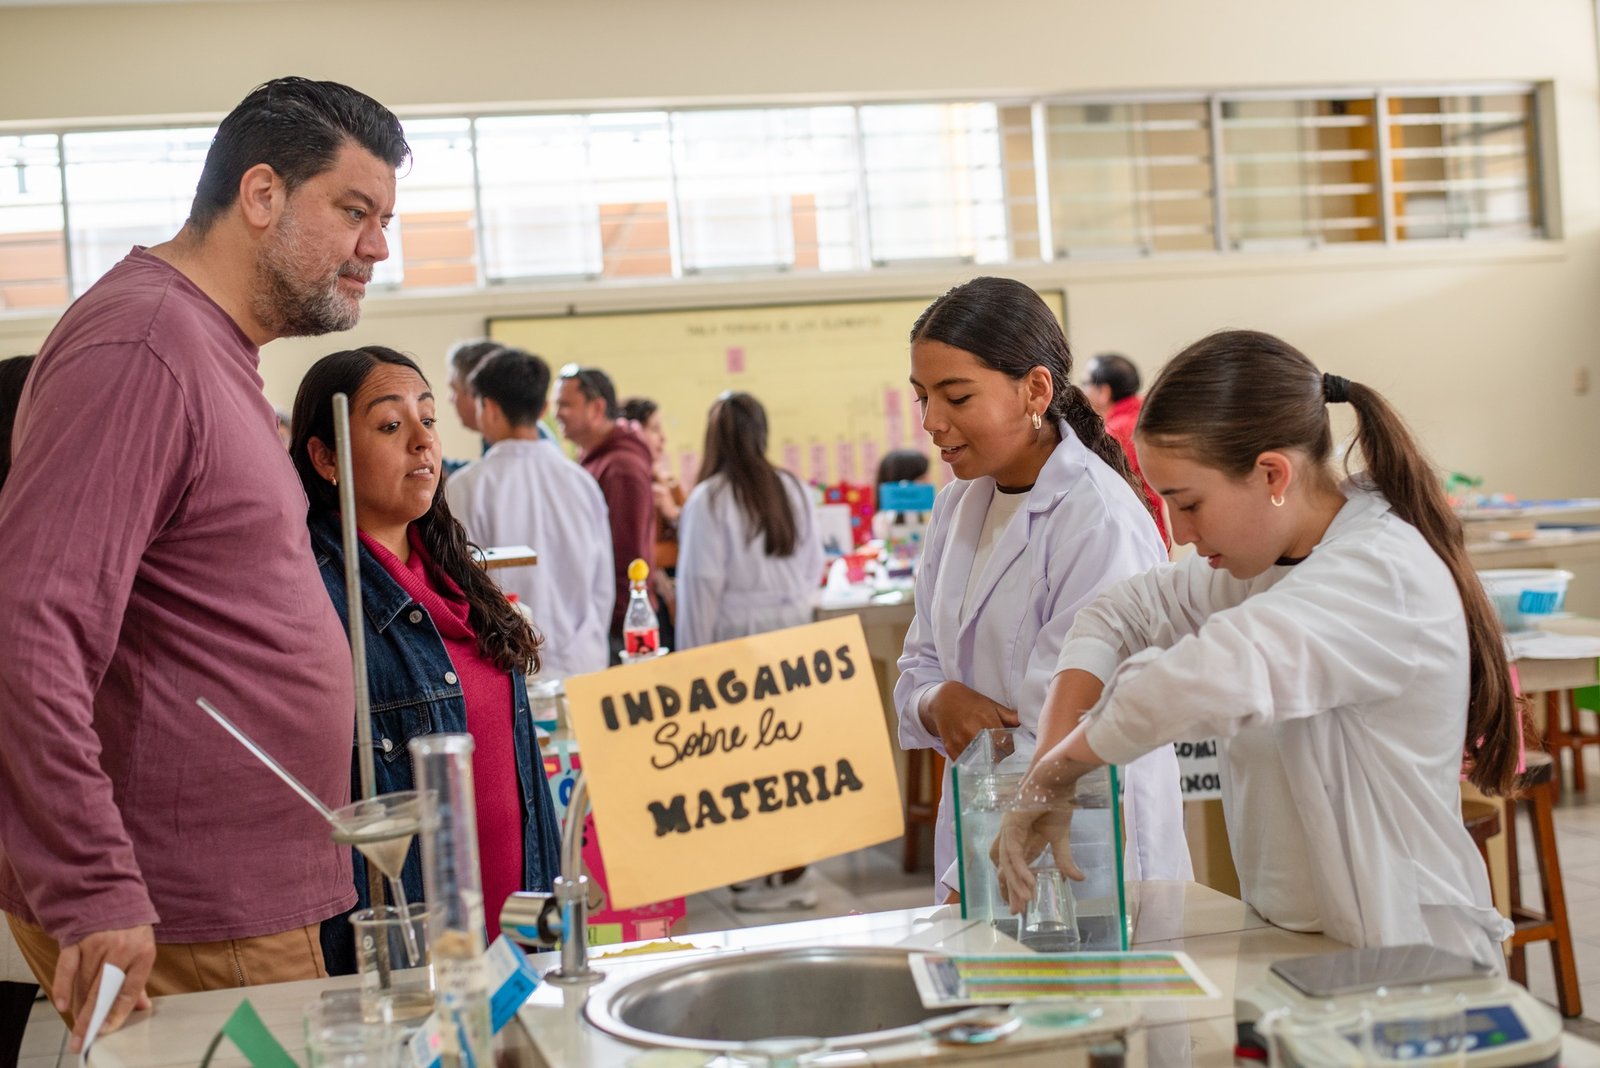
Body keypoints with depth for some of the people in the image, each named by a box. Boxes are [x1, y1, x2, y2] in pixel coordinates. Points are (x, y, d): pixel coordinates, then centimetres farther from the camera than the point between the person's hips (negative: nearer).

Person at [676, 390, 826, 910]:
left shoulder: (709, 499, -10)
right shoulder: (795, 490, 4)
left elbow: (703, 584, -9)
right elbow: (815, 565, 11)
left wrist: (693, 661, -3)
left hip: (738, 638, -5)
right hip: (794, 635, 5)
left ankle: (774, 874, 4)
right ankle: (794, 868, 16)